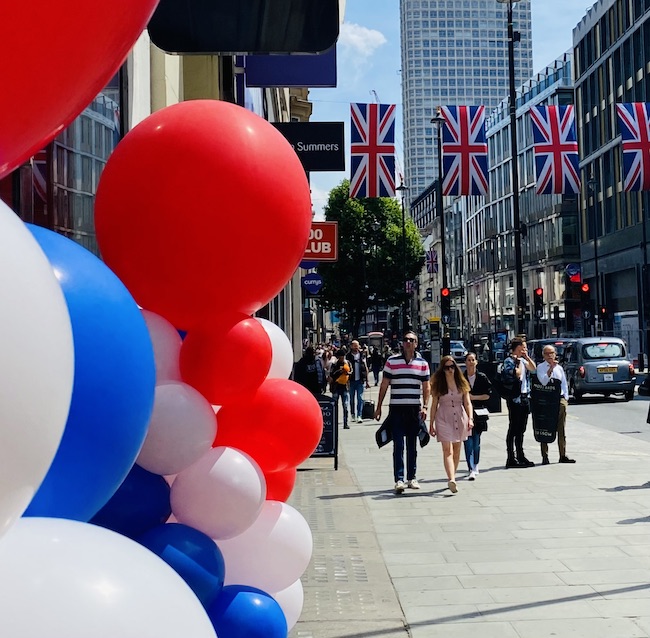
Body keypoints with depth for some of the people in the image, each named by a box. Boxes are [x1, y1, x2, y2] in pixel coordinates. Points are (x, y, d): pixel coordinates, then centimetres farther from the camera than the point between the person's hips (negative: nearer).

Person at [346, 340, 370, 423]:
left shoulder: (362, 355, 6)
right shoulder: (348, 356, 1)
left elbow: (365, 368, 10)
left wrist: (366, 381, 8)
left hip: (360, 380, 0)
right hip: (351, 381, 0)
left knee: (360, 398, -5)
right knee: (352, 398, 9)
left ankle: (359, 416, -7)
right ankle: (352, 414, 23)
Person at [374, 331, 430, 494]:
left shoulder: (422, 363, 7)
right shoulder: (391, 361, 3)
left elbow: (426, 387, 9)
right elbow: (384, 385, 6)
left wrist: (424, 406, -4)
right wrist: (378, 407, 4)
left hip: (415, 409, 2)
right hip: (396, 408, -2)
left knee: (412, 445, 10)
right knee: (398, 445, -5)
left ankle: (412, 478, 19)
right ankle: (399, 480, -7)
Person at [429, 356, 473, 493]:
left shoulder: (461, 383, 7)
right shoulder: (438, 384, 1)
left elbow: (467, 402, 7)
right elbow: (434, 405, 4)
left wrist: (470, 418, -7)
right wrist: (431, 424, 3)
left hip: (460, 417, 3)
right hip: (444, 418, -3)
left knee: (456, 450, 9)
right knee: (447, 450, -14)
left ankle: (452, 477, 22)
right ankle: (452, 480, -28)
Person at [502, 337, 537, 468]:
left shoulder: (522, 360, 16)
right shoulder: (508, 361, -9)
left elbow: (533, 368, 7)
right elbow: (517, 373, -21)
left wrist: (526, 357, 2)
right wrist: (519, 361, -7)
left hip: (524, 397, 8)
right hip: (515, 398, -8)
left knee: (521, 429, 13)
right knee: (513, 429, -6)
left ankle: (520, 456, 20)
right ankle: (511, 459, -4)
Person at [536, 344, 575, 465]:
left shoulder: (559, 368, 14)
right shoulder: (541, 367, 0)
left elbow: (564, 383, 18)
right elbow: (543, 381, -16)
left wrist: (565, 397, 8)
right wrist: (551, 368, -22)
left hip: (560, 400, 5)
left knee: (561, 430, 7)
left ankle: (563, 456, 13)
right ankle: (545, 457, 2)